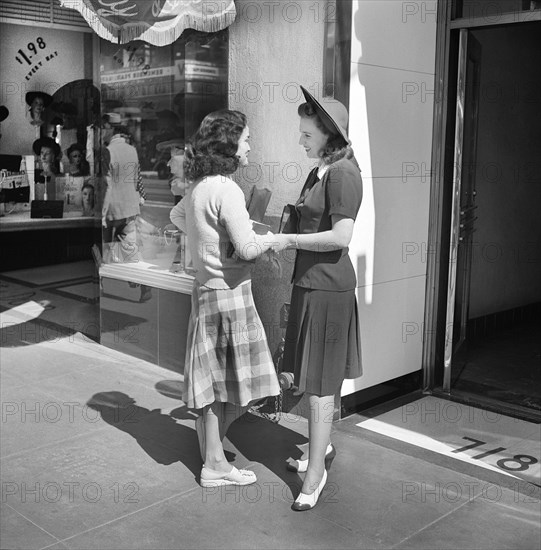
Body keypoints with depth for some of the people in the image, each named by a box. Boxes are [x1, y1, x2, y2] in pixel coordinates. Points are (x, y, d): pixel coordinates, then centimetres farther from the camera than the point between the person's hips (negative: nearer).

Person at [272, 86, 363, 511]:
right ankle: (322, 446, 36)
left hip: (327, 286, -10)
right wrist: (278, 232, 7)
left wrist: (288, 240, -18)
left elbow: (341, 237, -24)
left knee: (320, 380, -2)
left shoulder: (343, 173, -16)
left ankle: (316, 470, 9)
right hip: (309, 282, 10)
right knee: (312, 374, 19)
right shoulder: (319, 172, 13)